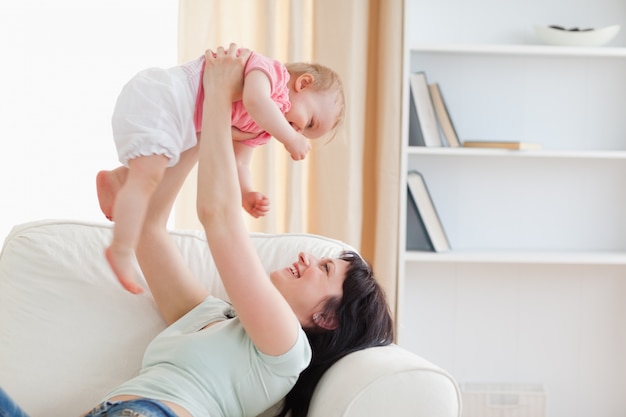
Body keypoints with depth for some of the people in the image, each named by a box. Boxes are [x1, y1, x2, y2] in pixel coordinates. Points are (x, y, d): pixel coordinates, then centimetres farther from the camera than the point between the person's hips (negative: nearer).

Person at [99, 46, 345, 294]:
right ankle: (121, 251, -21)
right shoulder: (270, 70, -8)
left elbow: (238, 163, 20)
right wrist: (290, 139, -19)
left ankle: (114, 181, 45)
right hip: (154, 98, -10)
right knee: (148, 175, -20)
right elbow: (255, 102, -28)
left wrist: (247, 194, 2)